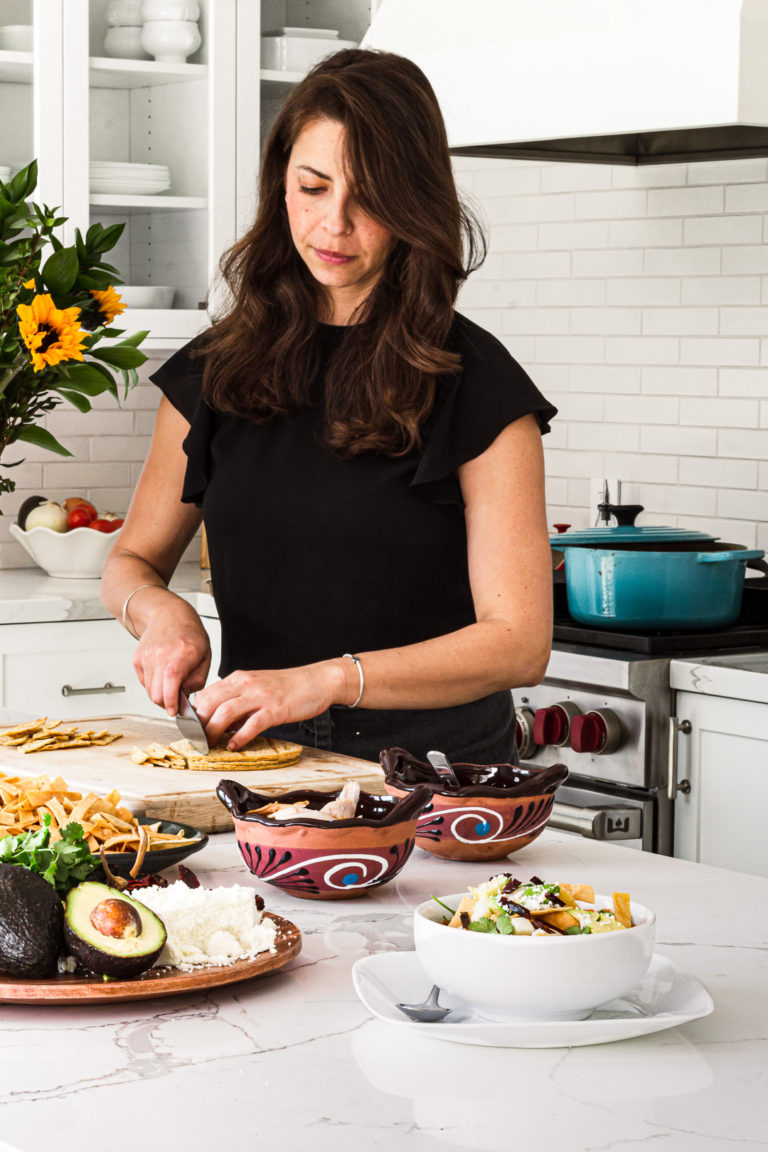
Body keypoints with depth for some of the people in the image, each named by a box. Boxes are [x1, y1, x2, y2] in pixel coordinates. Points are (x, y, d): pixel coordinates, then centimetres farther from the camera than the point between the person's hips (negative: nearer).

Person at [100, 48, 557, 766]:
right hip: (257, 761, 3)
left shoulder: (475, 384, -2)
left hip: (432, 767, -3)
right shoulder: (218, 370, 10)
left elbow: (520, 640, -6)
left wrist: (327, 679, -17)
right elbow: (131, 562, 20)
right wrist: (159, 611, -3)